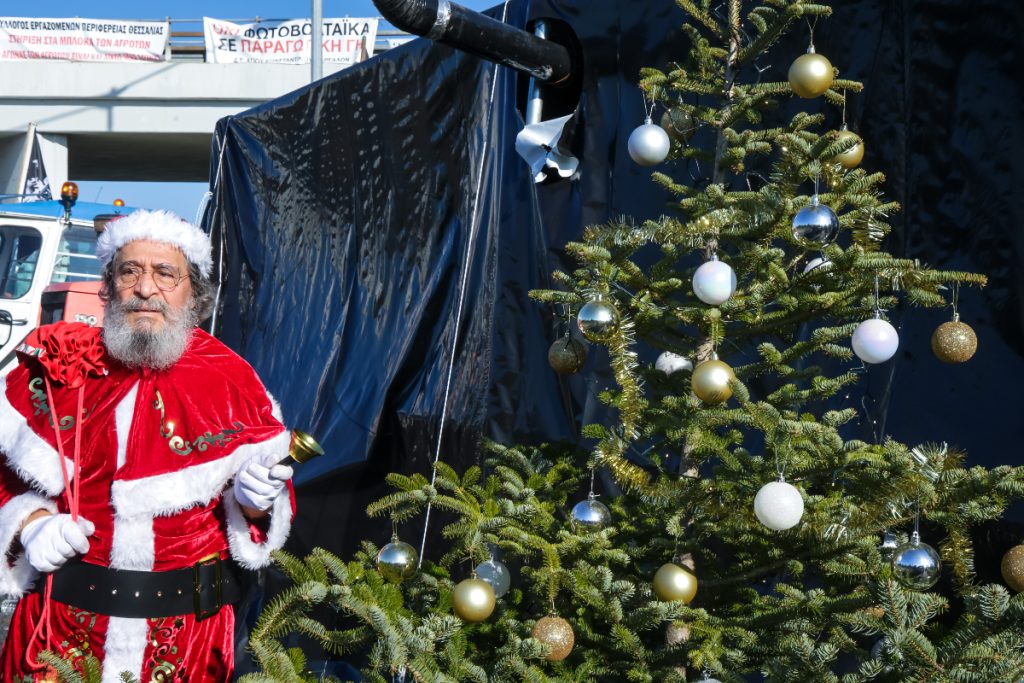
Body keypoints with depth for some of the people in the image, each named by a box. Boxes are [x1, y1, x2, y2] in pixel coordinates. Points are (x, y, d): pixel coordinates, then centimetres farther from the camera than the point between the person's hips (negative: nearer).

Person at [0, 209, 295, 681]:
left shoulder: (231, 382, -1)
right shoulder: (53, 368, 0)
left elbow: (265, 510, 2)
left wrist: (255, 501, -19)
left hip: (186, 622, 0)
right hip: (62, 614, 0)